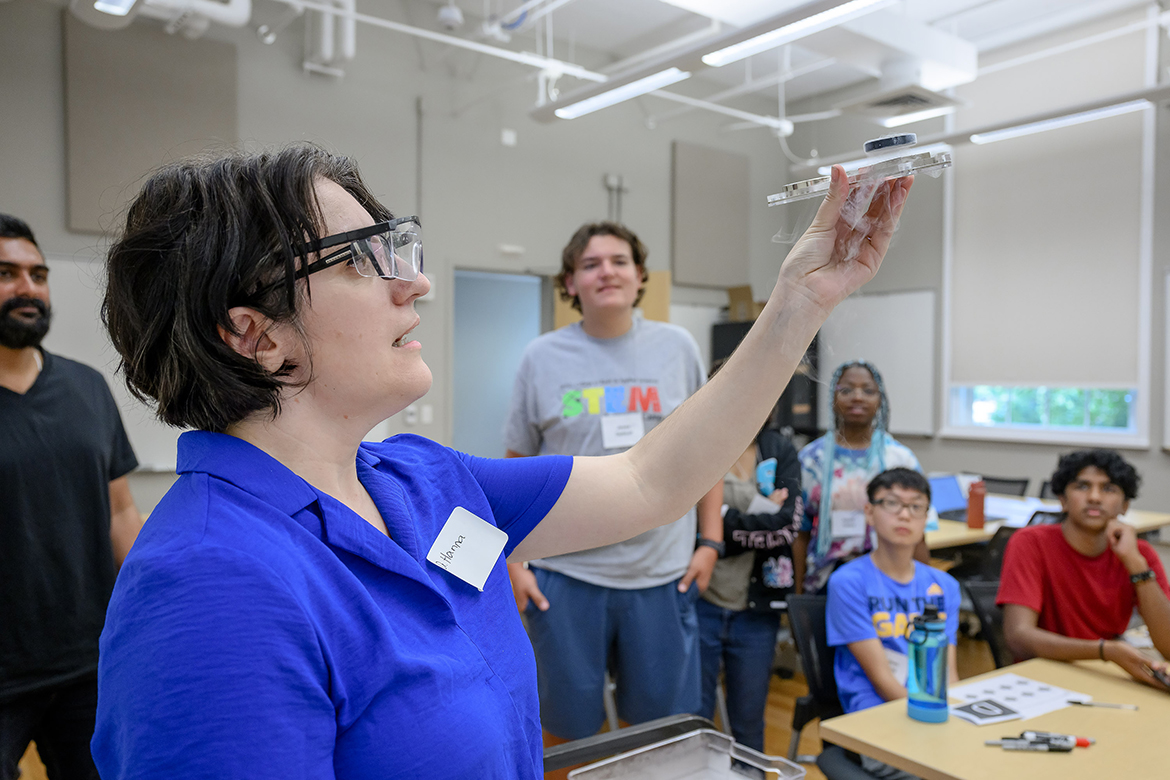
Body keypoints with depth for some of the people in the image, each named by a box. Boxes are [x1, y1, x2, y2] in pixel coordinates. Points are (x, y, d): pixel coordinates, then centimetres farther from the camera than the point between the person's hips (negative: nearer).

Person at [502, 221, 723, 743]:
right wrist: (513, 561, 0)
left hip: (662, 574, 1)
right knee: (568, 730, 12)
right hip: (565, 575, -1)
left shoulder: (677, 348, 3)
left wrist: (710, 542, 4)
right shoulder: (542, 358, 0)